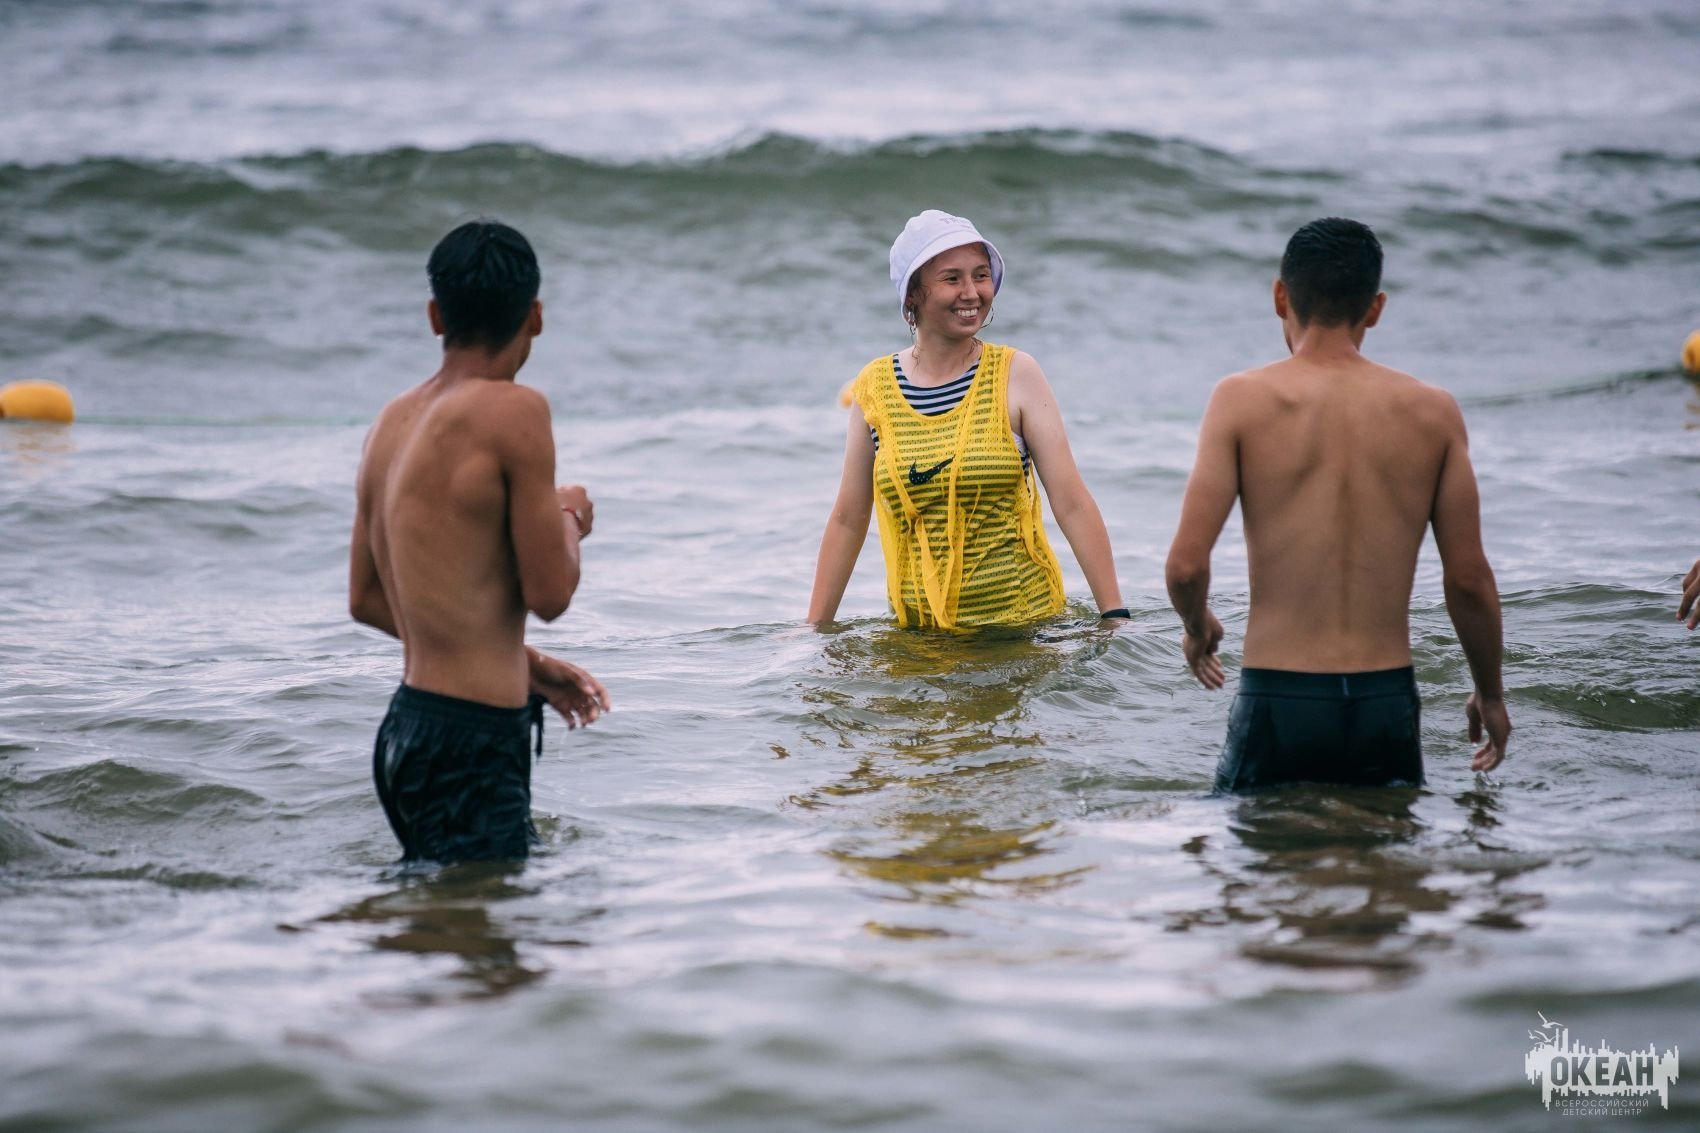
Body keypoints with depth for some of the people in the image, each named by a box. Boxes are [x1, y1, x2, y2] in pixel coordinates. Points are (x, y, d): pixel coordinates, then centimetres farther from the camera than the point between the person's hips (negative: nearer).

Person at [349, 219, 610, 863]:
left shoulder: (392, 422, 12)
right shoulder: (515, 411, -13)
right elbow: (550, 593, -13)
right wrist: (570, 518, 9)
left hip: (409, 729, 9)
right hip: (469, 744, -9)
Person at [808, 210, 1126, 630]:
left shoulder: (1015, 375, -3)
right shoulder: (874, 387, 3)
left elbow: (1072, 504, -5)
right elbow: (847, 520, 9)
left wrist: (1115, 616, -10)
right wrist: (815, 629, 7)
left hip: (1025, 621, -2)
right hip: (918, 627, 2)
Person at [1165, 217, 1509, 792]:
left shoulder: (1243, 400, -5)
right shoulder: (1432, 411, 2)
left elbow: (1187, 562, -9)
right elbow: (1468, 576, 3)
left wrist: (1197, 627, 13)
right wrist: (1490, 692, 18)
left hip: (1278, 701, -2)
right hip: (1388, 702, 2)